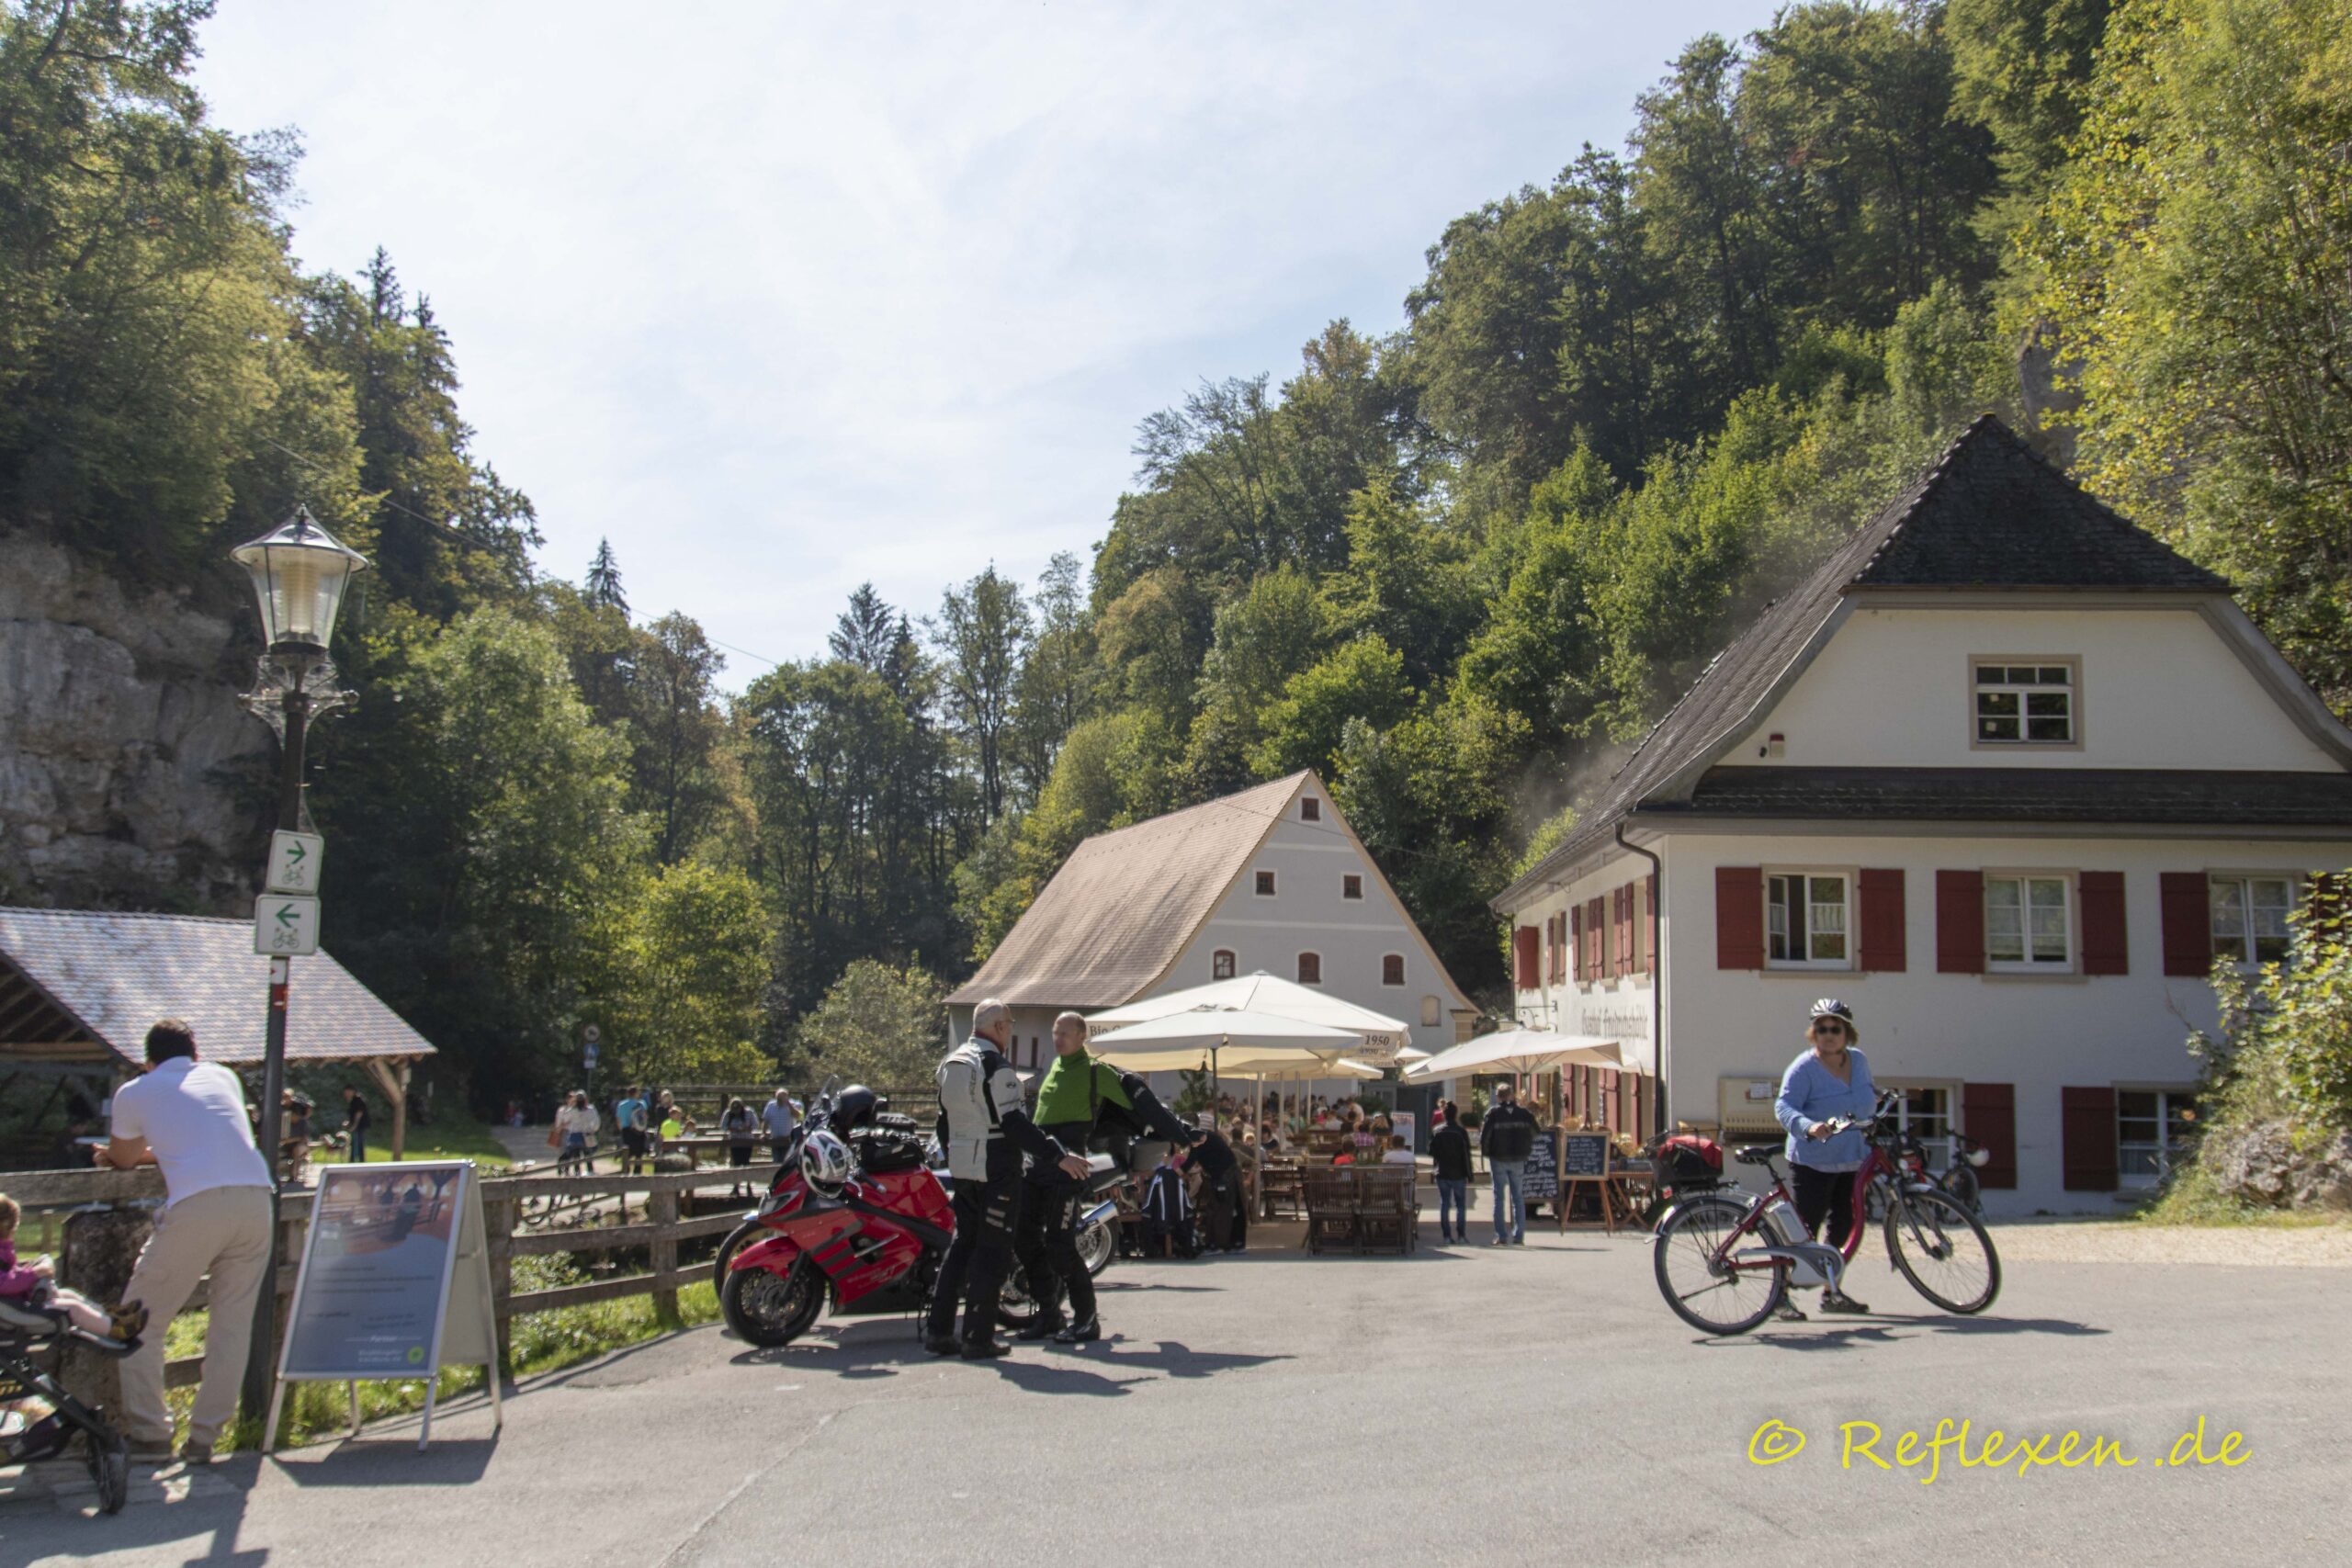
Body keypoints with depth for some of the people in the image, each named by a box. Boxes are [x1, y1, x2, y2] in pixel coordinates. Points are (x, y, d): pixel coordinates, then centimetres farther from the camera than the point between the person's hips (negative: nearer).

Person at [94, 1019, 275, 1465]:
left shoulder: (134, 1093, 16)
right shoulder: (223, 1077, 26)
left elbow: (123, 1160, 31)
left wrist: (108, 1153, 54)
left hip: (196, 1205, -4)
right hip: (255, 1198, 4)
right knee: (232, 1324, 12)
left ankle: (149, 1433, 8)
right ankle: (204, 1437, 12)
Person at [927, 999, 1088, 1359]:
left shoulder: (950, 1063, 12)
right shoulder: (996, 1068, -15)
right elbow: (1015, 1124, -20)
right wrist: (1058, 1156, -17)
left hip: (962, 1170, 8)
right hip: (996, 1171, -8)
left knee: (962, 1245, 15)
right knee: (993, 1252, -3)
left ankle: (938, 1330, 13)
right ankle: (978, 1338, -3)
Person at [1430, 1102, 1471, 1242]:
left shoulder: (1437, 1132, 1)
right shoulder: (1461, 1132, -8)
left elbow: (1432, 1152, 6)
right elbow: (1466, 1155, -8)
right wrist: (1468, 1174, -3)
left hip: (1442, 1173, 2)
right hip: (1458, 1174, -2)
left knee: (1444, 1204, 6)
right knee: (1461, 1205, 7)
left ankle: (1446, 1235, 3)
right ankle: (1461, 1234, 2)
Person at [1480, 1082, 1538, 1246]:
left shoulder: (1493, 1114, -9)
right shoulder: (1524, 1113, 0)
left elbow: (1484, 1136, -10)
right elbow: (1534, 1133, 3)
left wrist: (1486, 1152, 6)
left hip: (1498, 1160, -2)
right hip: (1518, 1160, 2)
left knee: (1499, 1198, 4)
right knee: (1518, 1198, 10)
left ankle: (1502, 1236, -1)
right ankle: (1519, 1236, 7)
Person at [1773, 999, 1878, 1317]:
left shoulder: (1859, 1060, 6)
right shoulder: (1804, 1067, -14)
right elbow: (1783, 1107, -25)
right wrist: (1809, 1127, -41)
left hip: (1853, 1162, 7)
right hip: (1813, 1163, -7)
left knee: (1844, 1228, 12)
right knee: (1804, 1231, -9)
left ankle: (1832, 1293, 24)